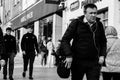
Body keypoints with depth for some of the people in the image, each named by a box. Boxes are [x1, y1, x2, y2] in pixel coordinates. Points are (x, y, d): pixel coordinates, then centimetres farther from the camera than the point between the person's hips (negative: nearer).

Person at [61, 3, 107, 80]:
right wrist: (68, 56, -15)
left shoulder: (99, 25, 7)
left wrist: (102, 55, 4)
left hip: (94, 62, 2)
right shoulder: (76, 23, -4)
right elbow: (65, 40, -4)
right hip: (78, 61, -2)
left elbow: (103, 42, 19)